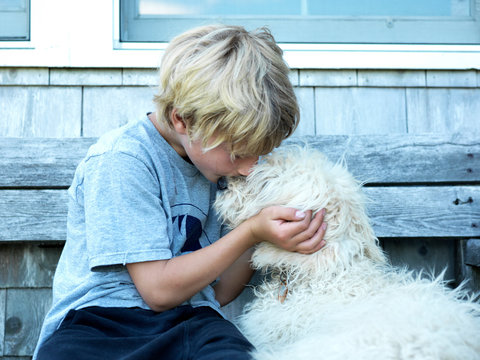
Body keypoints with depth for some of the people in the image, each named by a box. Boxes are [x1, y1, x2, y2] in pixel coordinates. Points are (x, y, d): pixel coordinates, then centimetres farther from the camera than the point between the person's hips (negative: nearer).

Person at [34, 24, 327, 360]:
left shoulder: (213, 159, 9)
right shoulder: (122, 160, -12)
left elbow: (217, 291, 12)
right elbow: (158, 290, -13)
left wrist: (264, 236, -2)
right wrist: (251, 232, -16)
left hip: (190, 321, 3)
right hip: (100, 320, -3)